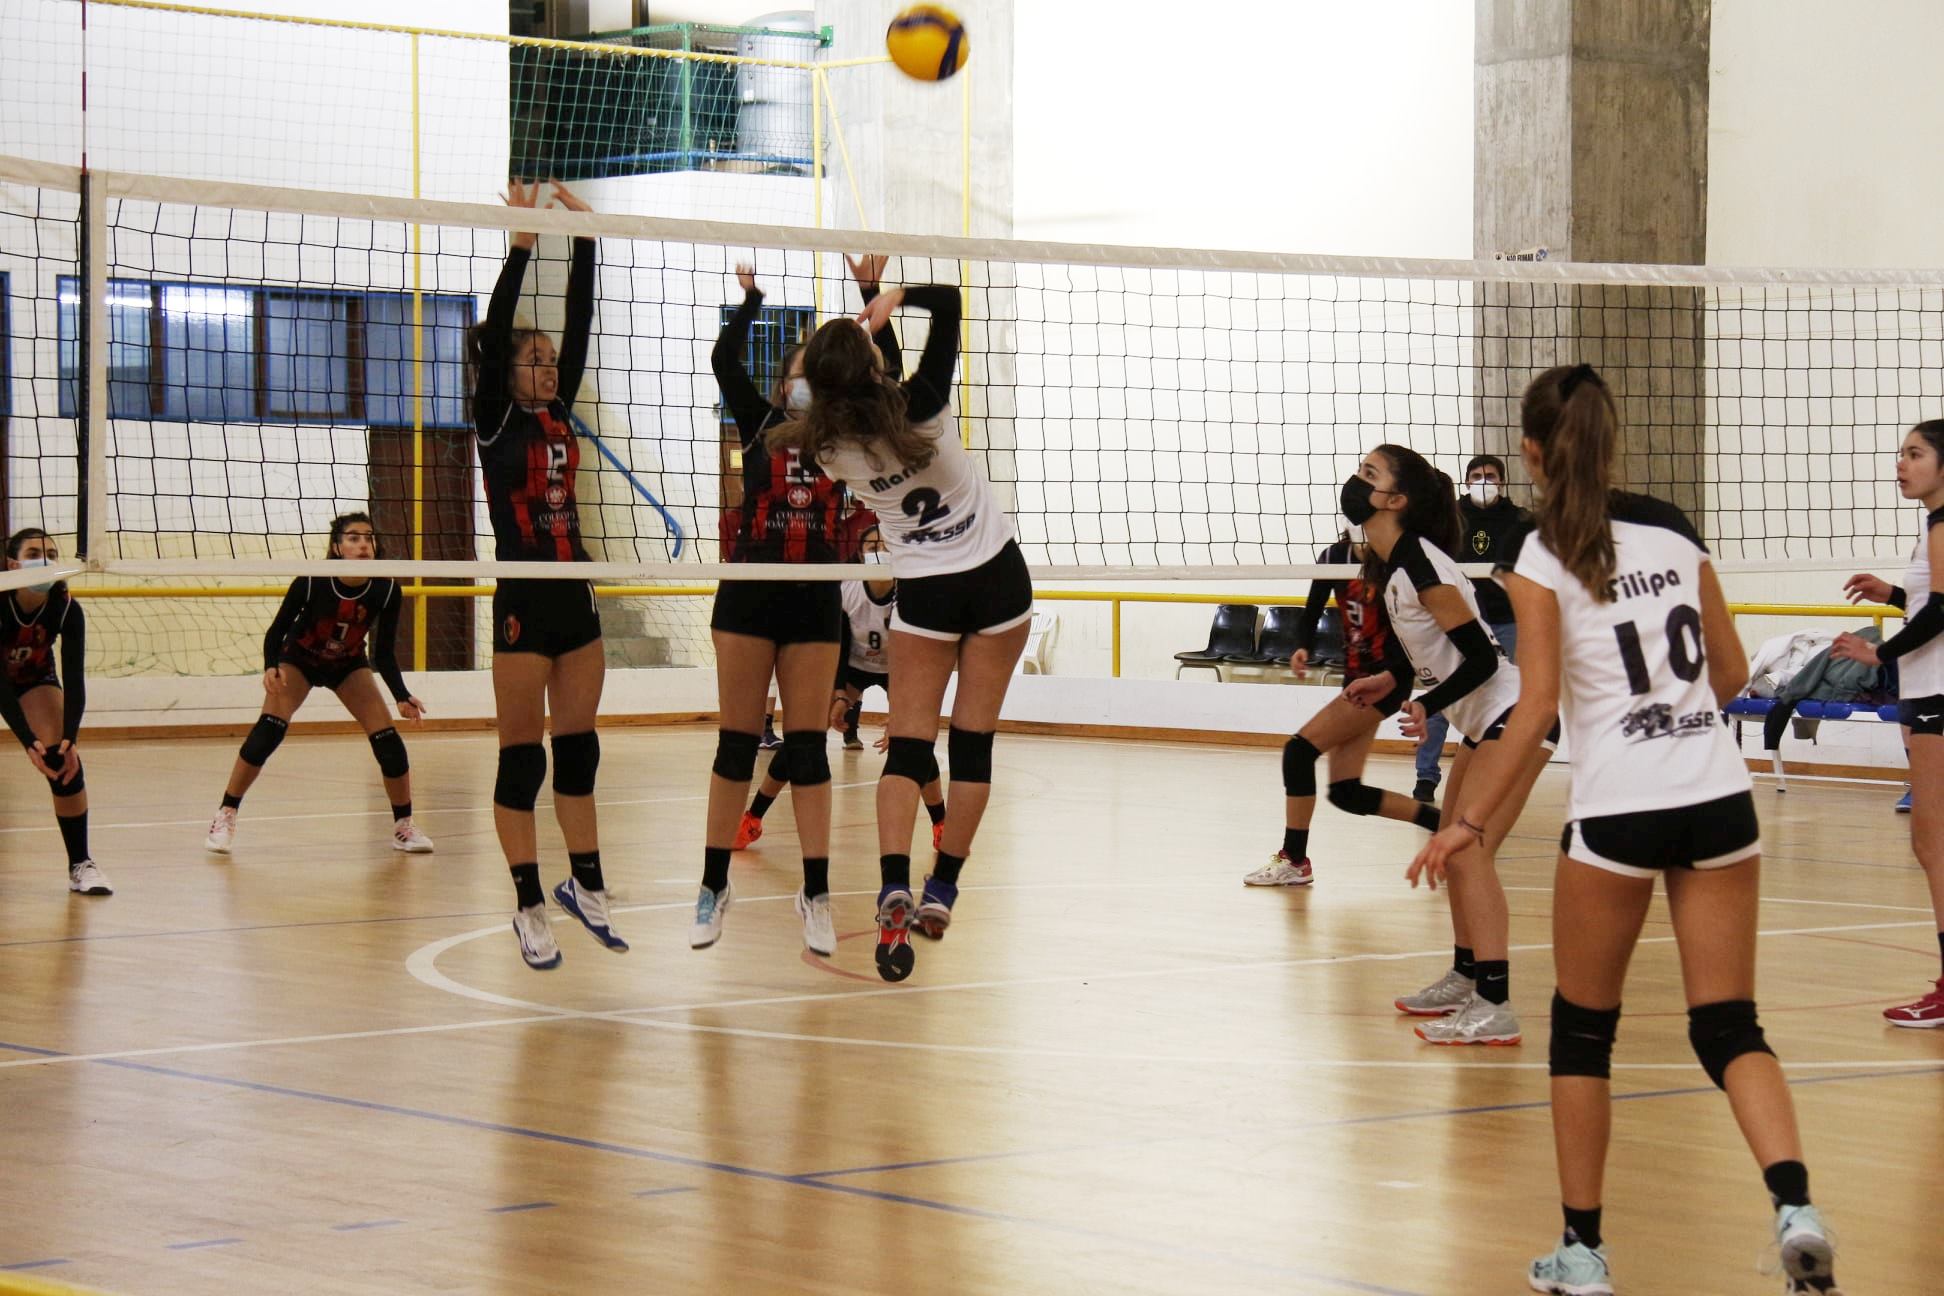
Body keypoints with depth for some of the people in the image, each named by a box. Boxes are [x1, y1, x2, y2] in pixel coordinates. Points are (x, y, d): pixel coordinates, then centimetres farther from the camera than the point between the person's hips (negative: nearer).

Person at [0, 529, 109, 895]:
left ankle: (81, 864, -9)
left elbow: (74, 678, -27)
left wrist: (70, 739, -40)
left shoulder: (66, 608, -27)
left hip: (36, 676, 1)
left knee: (62, 758, -15)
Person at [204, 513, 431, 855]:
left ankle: (404, 827, 6)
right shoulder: (311, 582, -30)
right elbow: (277, 630, -18)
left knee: (387, 739, -12)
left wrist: (402, 696, -26)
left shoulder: (386, 590, -24)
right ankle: (225, 817, -13)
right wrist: (270, 667, -36)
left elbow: (384, 654, -14)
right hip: (300, 659, -2)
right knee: (269, 730, -23)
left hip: (348, 665, 2)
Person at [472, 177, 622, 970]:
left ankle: (586, 886, 21)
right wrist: (521, 245, -22)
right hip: (523, 605, -6)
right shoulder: (496, 421, -4)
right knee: (521, 759, -1)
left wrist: (584, 239, -1)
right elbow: (493, 331, -16)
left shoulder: (560, 414, 12)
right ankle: (530, 909, 3)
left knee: (579, 749, 11)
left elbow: (580, 324, 6)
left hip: (576, 599, 6)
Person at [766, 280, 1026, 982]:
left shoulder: (828, 446, -12)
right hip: (998, 574, 0)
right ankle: (942, 890, 12)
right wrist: (891, 299, 0)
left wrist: (842, 342, 7)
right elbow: (946, 300, -14)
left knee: (908, 742, 1)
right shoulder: (920, 407, -19)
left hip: (925, 592, 0)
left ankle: (893, 889, -21)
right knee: (974, 737, 8)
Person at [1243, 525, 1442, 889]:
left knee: (1300, 749, -15)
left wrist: (1389, 676, -30)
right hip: (1355, 678, 8)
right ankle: (1440, 822, 19)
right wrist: (1302, 648, -13)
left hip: (1386, 681, -8)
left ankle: (1294, 860, -7)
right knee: (1346, 793, 5)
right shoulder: (1334, 557, 3)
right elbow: (1311, 613, 8)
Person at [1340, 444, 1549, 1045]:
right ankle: (1464, 979, 30)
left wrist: (1426, 705, -27)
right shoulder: (1392, 565, 8)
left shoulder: (1418, 564, -21)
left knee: (1470, 849, -18)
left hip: (1514, 713, -11)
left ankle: (1494, 1007, -23)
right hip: (1484, 721, 11)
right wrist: (1392, 682, 21)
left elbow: (1481, 656, -21)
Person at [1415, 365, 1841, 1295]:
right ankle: (1795, 1206, -19)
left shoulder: (1540, 554, -4)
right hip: (1718, 798, 4)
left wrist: (1472, 821, -4)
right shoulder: (1674, 531, 10)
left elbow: (1537, 707, -10)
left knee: (1583, 1028, 12)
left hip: (1617, 810, -4)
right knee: (1729, 1028, 4)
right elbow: (1732, 674, 15)